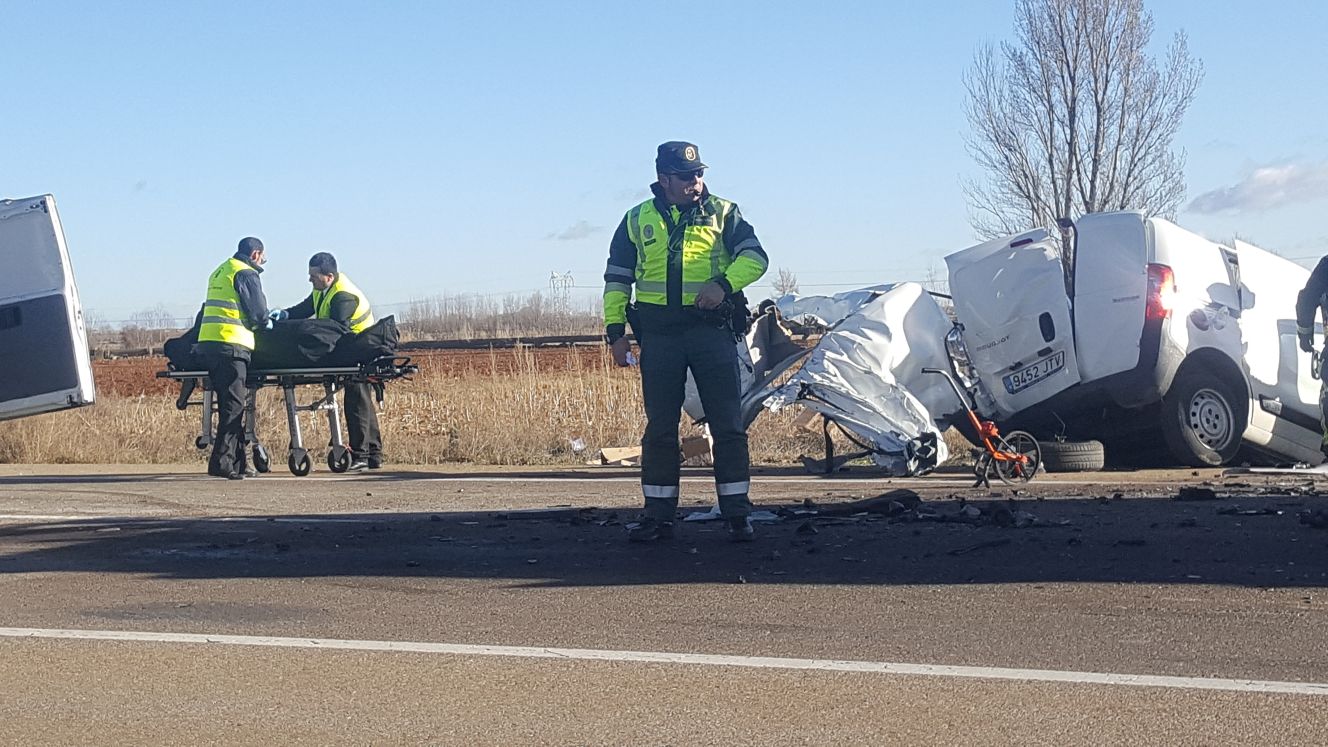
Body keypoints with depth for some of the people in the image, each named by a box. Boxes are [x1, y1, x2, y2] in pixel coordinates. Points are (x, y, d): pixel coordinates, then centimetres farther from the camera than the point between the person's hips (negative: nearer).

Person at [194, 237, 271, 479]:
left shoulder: (219, 272, 24)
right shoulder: (246, 274, -4)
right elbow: (258, 312, -7)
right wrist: (266, 322, 15)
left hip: (206, 342, 9)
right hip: (230, 345, -9)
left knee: (230, 404, 12)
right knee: (234, 406, -9)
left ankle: (237, 461, 13)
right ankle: (222, 462, -15)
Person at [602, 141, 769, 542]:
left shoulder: (722, 214, 7)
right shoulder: (637, 220, 11)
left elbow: (755, 257, -1)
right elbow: (616, 279, 15)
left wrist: (724, 285, -18)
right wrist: (615, 330, 7)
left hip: (712, 329, -1)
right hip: (658, 334, 1)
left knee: (727, 424, -2)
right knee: (660, 427, 5)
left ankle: (737, 513, 4)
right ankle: (657, 515, 12)